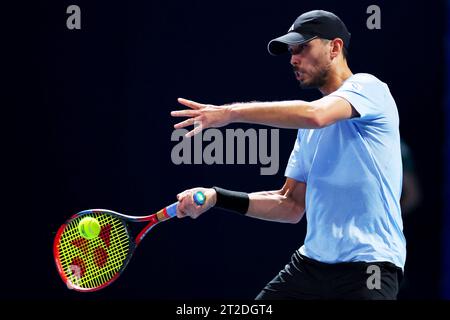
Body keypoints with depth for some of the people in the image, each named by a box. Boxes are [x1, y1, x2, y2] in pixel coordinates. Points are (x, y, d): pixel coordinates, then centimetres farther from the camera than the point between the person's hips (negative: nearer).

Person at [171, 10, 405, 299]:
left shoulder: (367, 87, -5)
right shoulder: (309, 130, 20)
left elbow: (316, 115, -25)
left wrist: (231, 112, -19)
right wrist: (216, 197, 7)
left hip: (369, 264, -7)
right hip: (311, 262, 7)